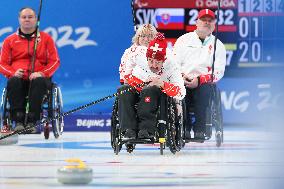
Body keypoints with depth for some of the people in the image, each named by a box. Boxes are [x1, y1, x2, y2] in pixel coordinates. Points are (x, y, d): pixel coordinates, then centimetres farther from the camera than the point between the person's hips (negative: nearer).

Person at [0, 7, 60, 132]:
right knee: (13, 83, -36)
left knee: (39, 82, -38)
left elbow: (54, 61, 8)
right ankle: (19, 121, -39)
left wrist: (42, 73, -11)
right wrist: (14, 73, -10)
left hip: (39, 77, -1)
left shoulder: (46, 38, 14)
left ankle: (32, 121, -41)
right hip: (19, 78, 1)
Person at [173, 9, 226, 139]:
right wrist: (181, 76, -12)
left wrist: (199, 80, -13)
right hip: (183, 81, 1)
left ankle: (199, 129, -35)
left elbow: (218, 72, 3)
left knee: (204, 90, -36)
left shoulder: (218, 45, 15)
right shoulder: (184, 40, 18)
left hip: (204, 83, -1)